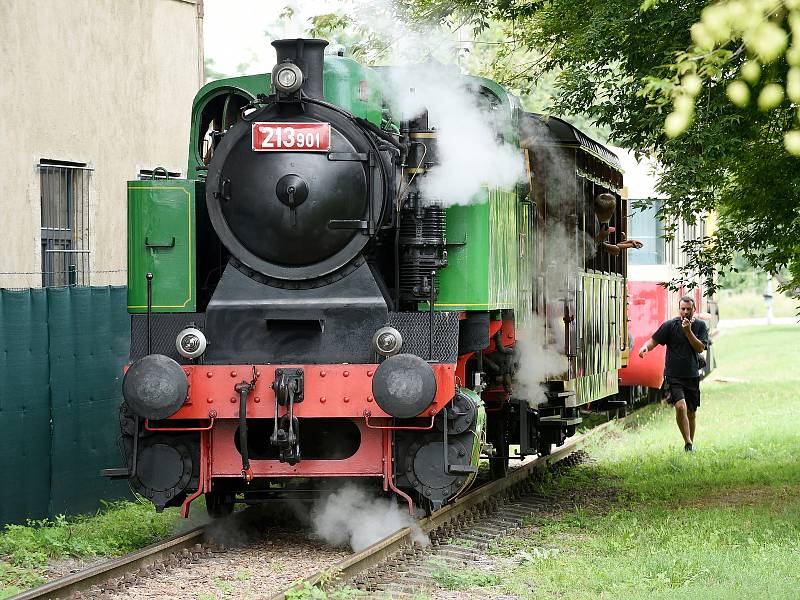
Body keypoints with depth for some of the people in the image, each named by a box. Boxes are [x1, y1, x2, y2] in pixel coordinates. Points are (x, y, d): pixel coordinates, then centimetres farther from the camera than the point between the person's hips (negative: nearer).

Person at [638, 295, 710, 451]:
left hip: (692, 375, 3)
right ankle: (688, 443, -15)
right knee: (680, 406, -22)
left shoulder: (700, 326, 3)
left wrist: (688, 331, -17)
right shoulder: (670, 325, -4)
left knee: (691, 412, 11)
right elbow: (654, 340, -5)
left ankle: (691, 443, 28)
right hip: (673, 375, -3)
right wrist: (645, 347, -27)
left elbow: (700, 348, -7)